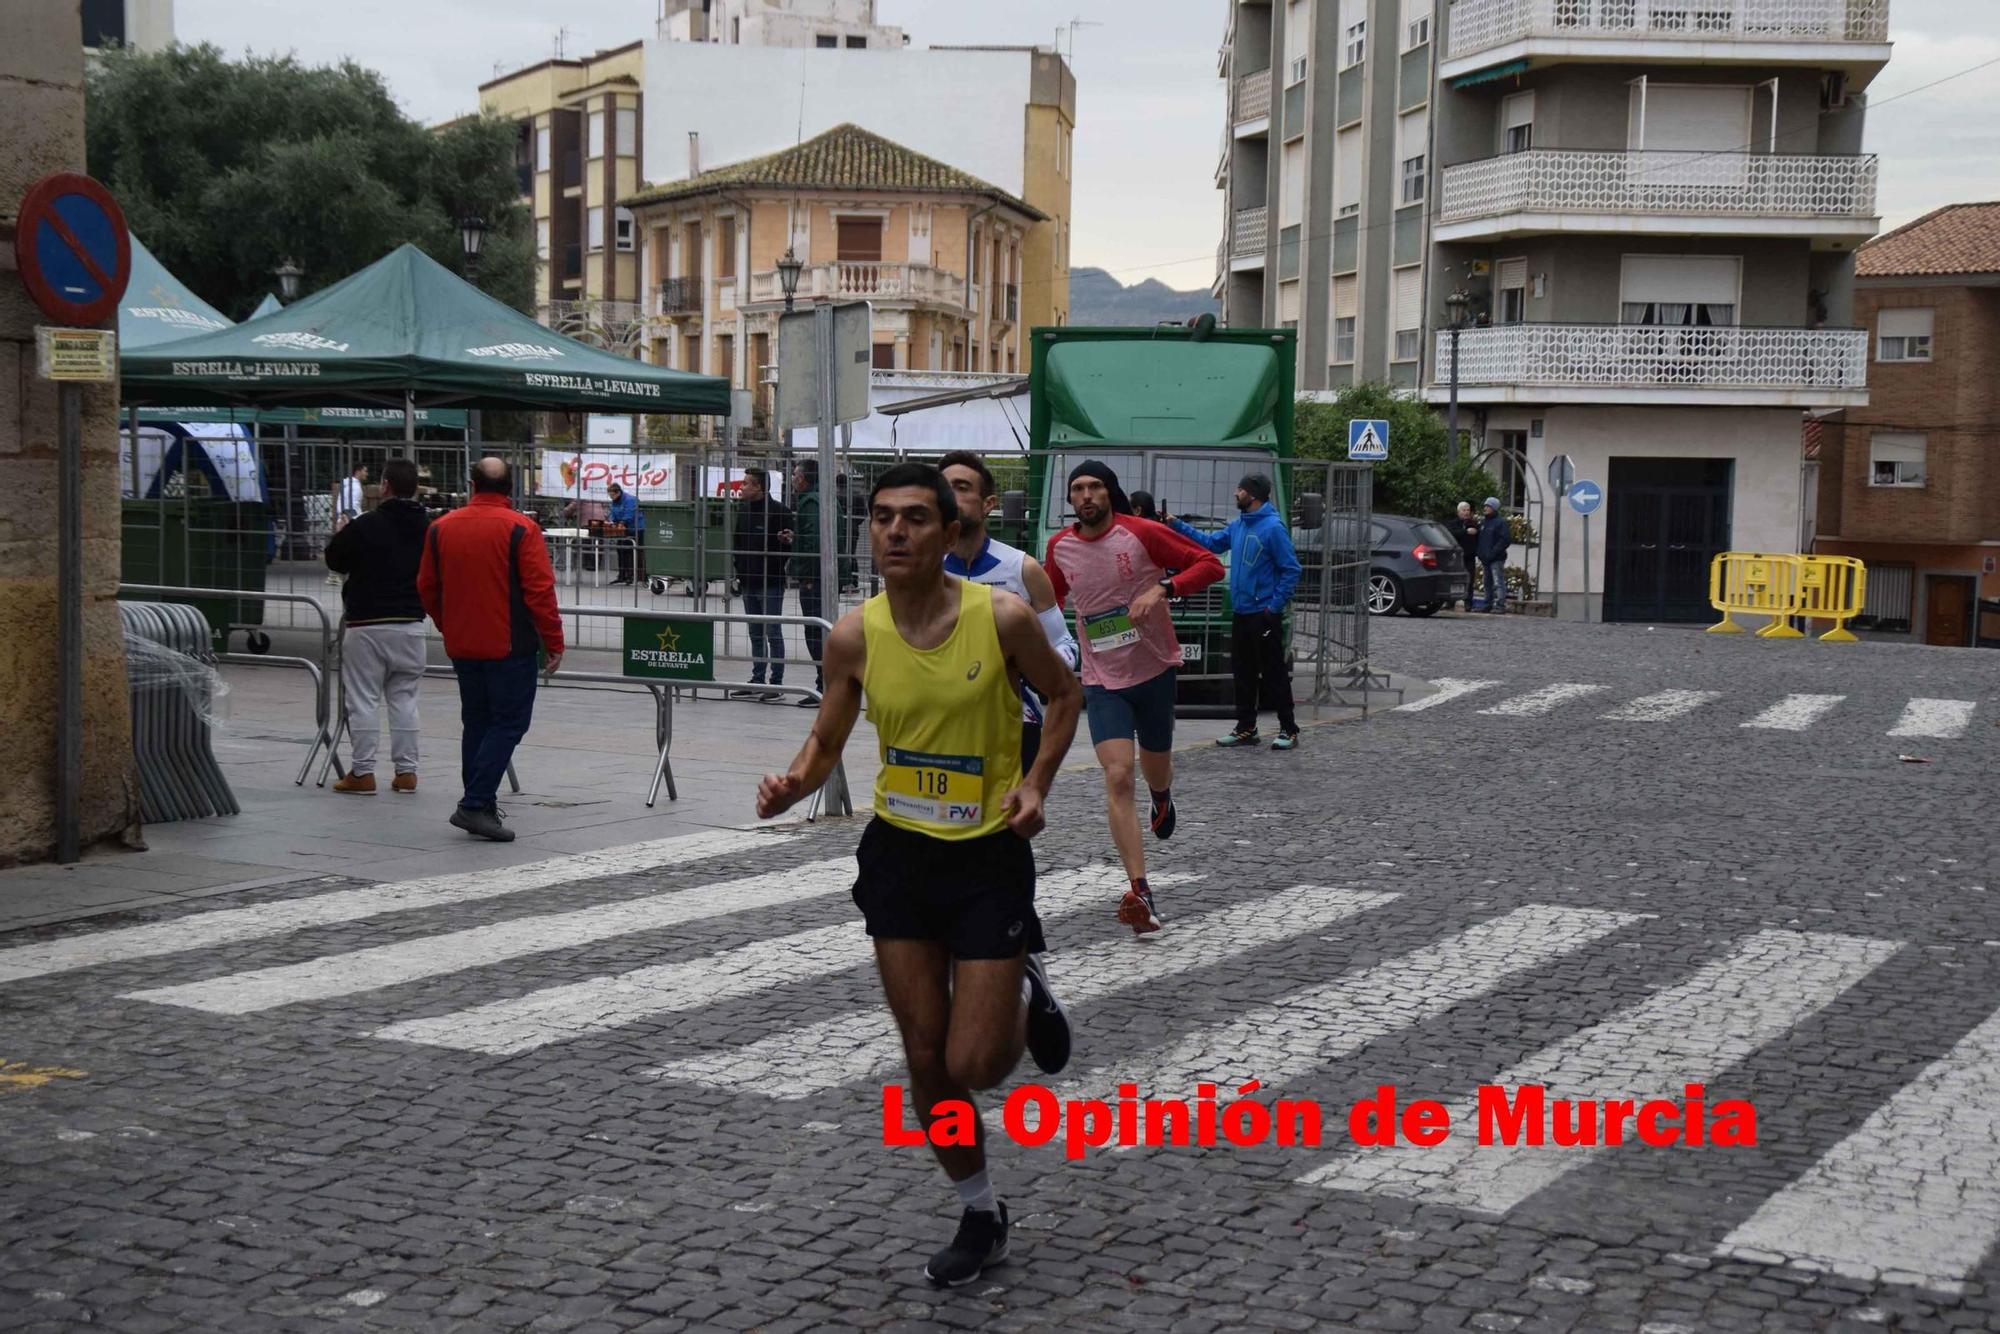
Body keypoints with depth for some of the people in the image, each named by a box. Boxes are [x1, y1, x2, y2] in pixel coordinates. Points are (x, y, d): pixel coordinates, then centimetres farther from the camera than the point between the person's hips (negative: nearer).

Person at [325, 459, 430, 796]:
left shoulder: (367, 525, -12)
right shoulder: (427, 527, 2)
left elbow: (335, 560, 0)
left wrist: (341, 534, 19)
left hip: (367, 624, -4)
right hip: (411, 623, 4)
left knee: (363, 699, 2)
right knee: (404, 697, 12)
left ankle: (362, 772, 3)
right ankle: (406, 770, 12)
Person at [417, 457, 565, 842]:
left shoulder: (441, 528, 6)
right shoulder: (521, 529, -10)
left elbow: (427, 587, 13)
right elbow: (540, 591, -13)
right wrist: (554, 643, -6)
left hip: (461, 647, 6)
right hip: (510, 647, -5)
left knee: (477, 724, 15)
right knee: (509, 723, -1)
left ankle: (479, 807, 17)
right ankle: (476, 804, -13)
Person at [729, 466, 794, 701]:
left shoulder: (779, 512, -11)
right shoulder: (742, 510, 10)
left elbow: (790, 546, -11)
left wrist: (787, 541, -31)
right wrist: (736, 572, 10)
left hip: (771, 584, -7)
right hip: (748, 584, 7)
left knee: (773, 634, -2)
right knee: (756, 635, 13)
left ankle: (776, 683, 2)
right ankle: (757, 682, 19)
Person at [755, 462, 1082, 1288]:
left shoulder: (1001, 618, -15)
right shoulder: (855, 636, -7)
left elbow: (1063, 696, 2)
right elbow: (827, 740, 5)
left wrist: (1036, 782, -12)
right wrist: (795, 785, -17)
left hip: (989, 856, -3)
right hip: (898, 855, 3)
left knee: (975, 1068, -4)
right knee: (925, 1061, 9)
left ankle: (1026, 996, 30)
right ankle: (981, 1218, 30)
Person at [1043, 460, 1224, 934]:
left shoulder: (1143, 533, -11)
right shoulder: (1060, 547, 1)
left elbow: (1210, 564, -9)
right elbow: (1051, 598, 21)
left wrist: (1163, 589, -24)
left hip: (1154, 670, -1)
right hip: (1102, 681, 1)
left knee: (1155, 767, 16)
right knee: (1117, 777, -15)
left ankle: (1163, 797, 58)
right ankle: (1140, 894, -17)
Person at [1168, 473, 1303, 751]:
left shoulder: (1273, 527, -14)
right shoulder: (1238, 525, 11)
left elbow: (1291, 569, -14)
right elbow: (1211, 542, 21)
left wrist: (1275, 606, -17)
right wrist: (1177, 526, 15)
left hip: (1264, 615, -8)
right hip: (1241, 613, 8)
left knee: (1273, 673, -4)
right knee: (1243, 671, 12)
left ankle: (1289, 730, 3)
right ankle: (1246, 728, 20)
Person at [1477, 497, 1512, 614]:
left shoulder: (1500, 522, -7)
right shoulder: (1483, 522, 17)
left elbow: (1506, 540, -13)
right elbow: (1480, 539, 25)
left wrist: (1493, 553, -17)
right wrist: (1481, 554, 10)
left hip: (1497, 559, -8)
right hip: (1486, 559, 8)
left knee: (1498, 582, -11)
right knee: (1488, 582, 12)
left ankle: (1500, 604, -12)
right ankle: (1489, 604, 17)